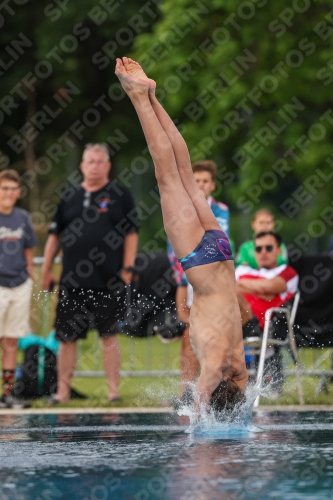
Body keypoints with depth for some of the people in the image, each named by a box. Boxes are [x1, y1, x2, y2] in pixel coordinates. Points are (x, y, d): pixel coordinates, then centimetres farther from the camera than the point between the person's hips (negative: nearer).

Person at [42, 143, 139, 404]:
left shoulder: (120, 196, 2)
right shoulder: (70, 197, 10)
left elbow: (131, 234, 0)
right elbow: (54, 235, 14)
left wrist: (127, 268, -7)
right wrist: (47, 269, 11)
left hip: (109, 282, -3)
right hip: (72, 281, 3)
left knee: (109, 335, -1)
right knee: (67, 337, 4)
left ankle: (113, 390, 5)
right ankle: (63, 390, 12)